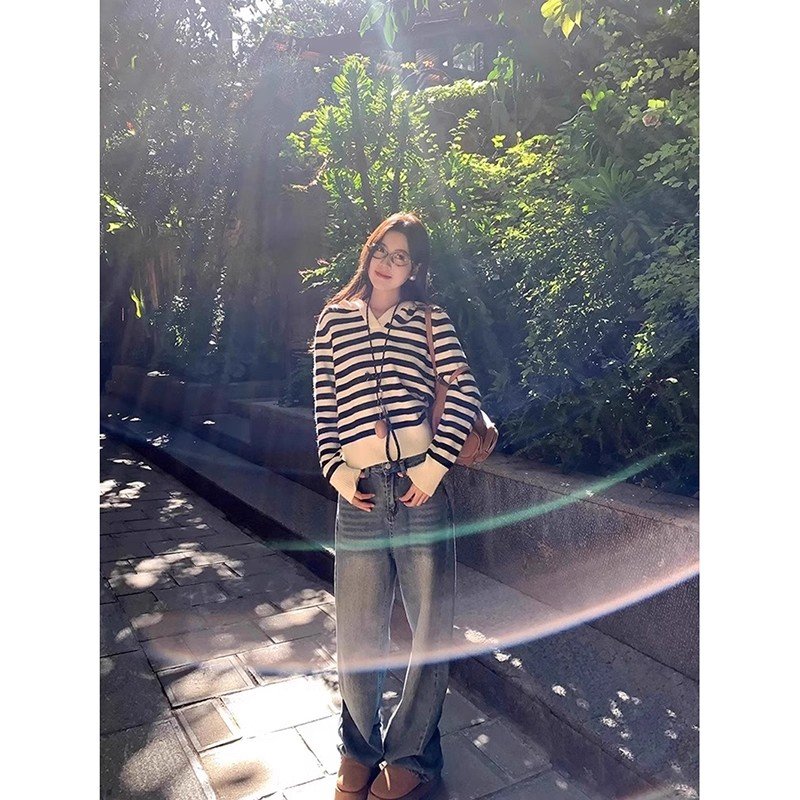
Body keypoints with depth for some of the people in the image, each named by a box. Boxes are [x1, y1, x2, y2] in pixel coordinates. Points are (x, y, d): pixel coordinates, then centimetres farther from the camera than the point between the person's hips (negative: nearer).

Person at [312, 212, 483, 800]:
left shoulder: (431, 320, 7)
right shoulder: (334, 319, 12)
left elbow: (465, 392, -3)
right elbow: (324, 406, 9)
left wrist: (436, 464, -12)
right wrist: (335, 470, -2)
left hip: (420, 485, -1)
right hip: (359, 494, 1)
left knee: (431, 627, 9)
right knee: (357, 636, 10)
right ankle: (359, 748, 37)